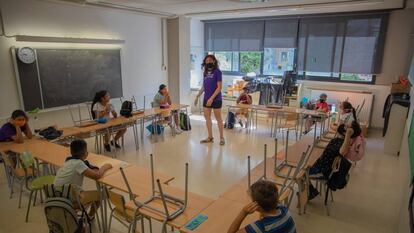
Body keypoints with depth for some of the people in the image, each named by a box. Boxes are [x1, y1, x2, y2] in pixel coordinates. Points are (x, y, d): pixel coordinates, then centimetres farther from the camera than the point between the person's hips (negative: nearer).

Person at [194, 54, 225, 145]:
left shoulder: (217, 72, -10)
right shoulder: (206, 72, 10)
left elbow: (219, 87, -15)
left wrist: (211, 98, -20)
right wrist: (197, 96, 16)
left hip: (216, 99, -7)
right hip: (206, 99, 7)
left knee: (218, 118, 3)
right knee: (207, 117, 11)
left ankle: (222, 138, 14)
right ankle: (210, 137, 22)